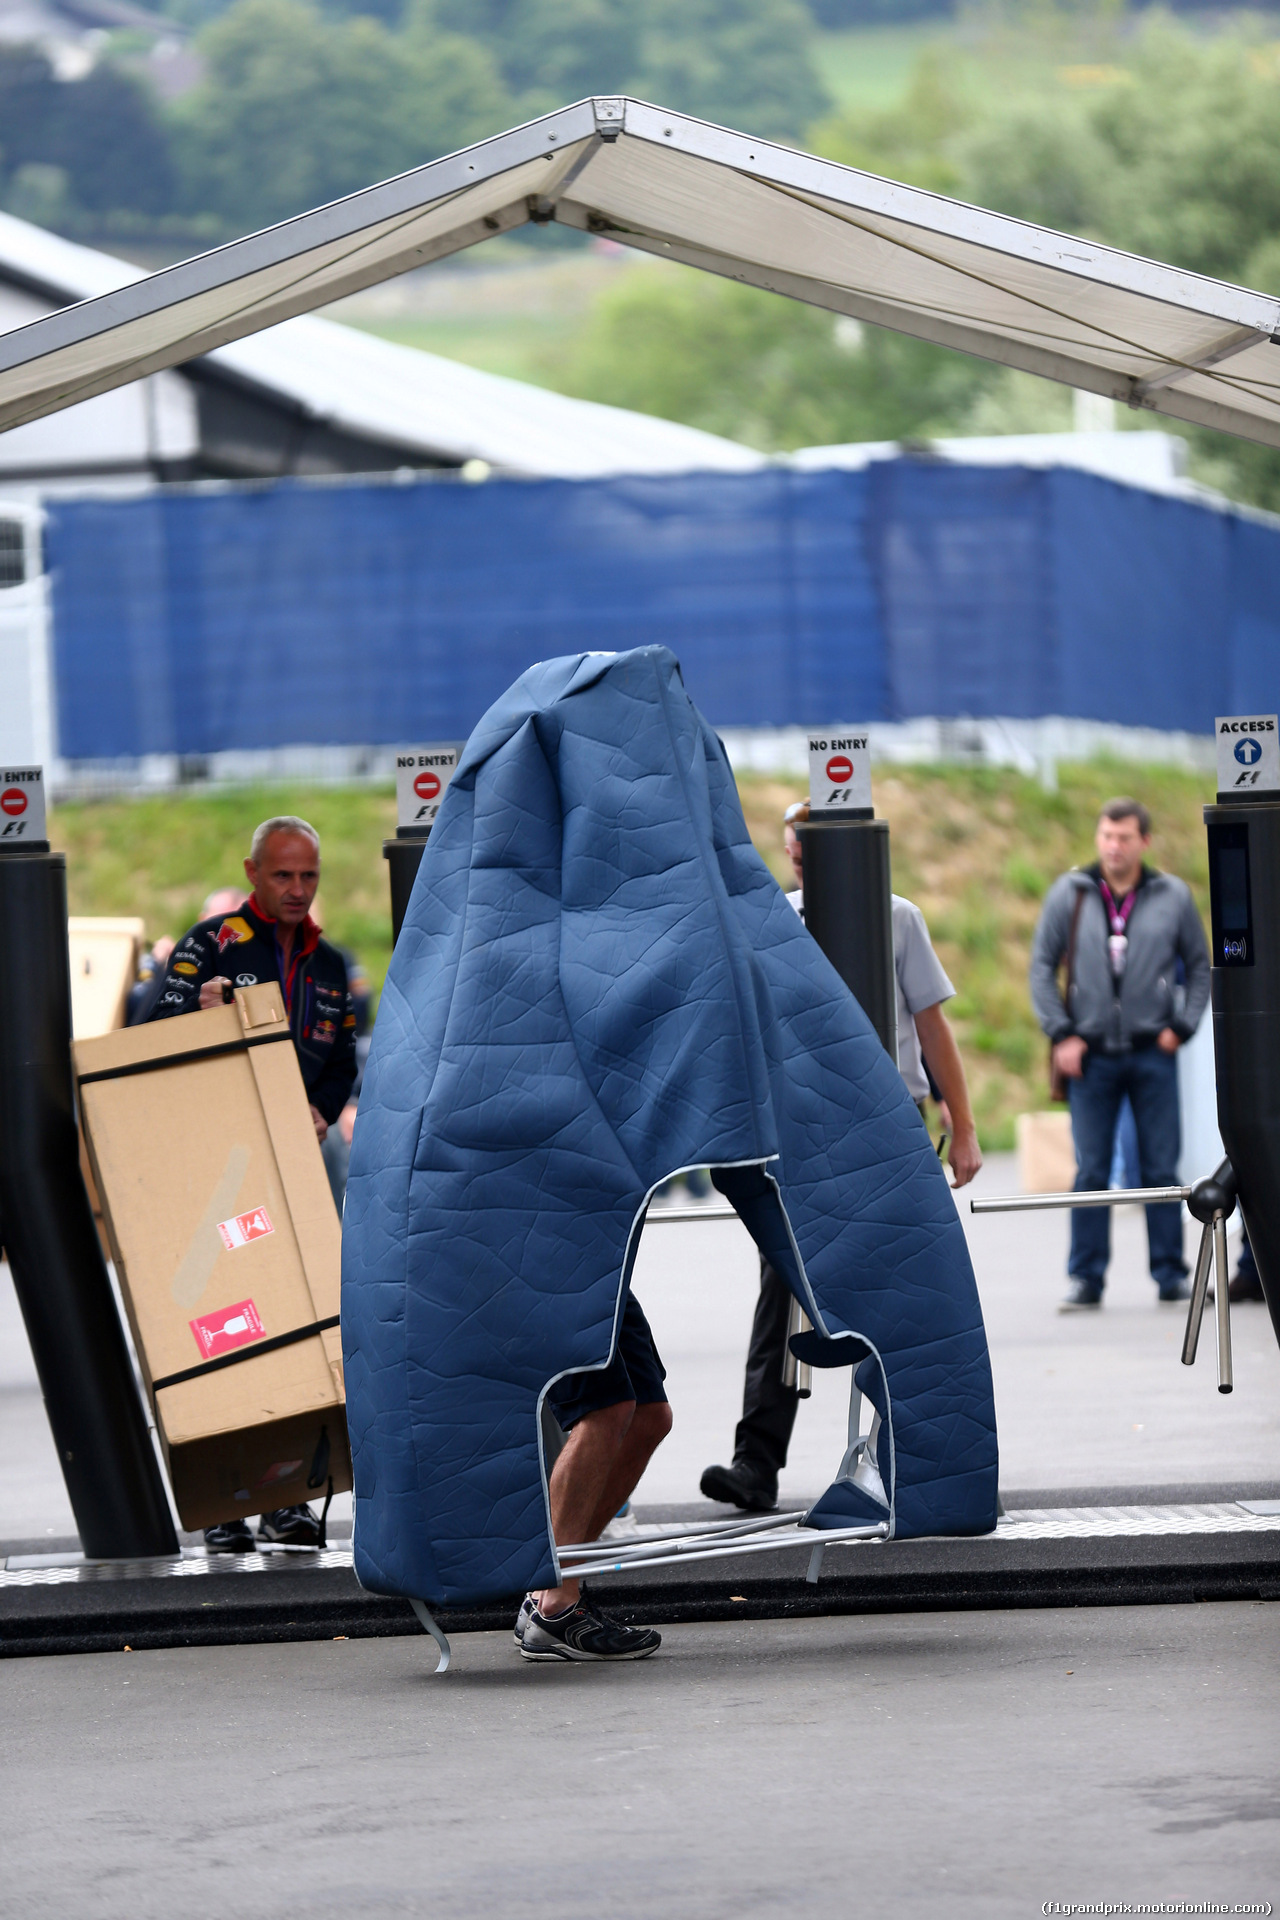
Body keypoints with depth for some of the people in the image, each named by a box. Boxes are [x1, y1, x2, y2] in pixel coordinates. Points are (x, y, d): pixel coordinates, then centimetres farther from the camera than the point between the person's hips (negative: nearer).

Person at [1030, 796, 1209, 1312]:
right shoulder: (1069, 894, 3)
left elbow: (1199, 966, 12)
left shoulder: (1173, 896, 4)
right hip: (1091, 1054, 0)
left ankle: (1170, 1274, 8)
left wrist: (1181, 1026, 1)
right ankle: (1086, 1278, 3)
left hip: (1153, 1054, 0)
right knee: (1090, 1173, -1)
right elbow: (1042, 966, 6)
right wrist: (1060, 1035, -3)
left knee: (1161, 1169, 2)